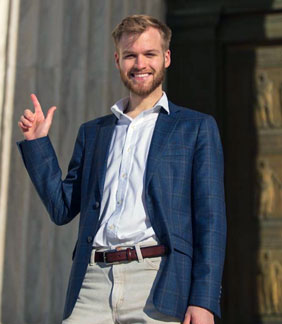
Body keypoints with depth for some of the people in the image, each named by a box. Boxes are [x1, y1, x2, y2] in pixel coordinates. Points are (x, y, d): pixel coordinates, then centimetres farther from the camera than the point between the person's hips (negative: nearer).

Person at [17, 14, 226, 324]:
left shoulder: (197, 127, 8)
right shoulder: (92, 132, 20)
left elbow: (210, 220, 2)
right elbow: (62, 209, 18)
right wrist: (36, 142, 11)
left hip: (158, 285, -3)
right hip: (92, 282, 3)